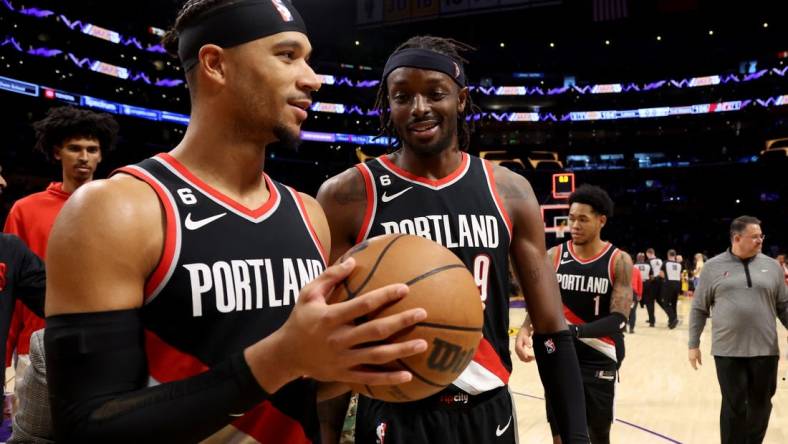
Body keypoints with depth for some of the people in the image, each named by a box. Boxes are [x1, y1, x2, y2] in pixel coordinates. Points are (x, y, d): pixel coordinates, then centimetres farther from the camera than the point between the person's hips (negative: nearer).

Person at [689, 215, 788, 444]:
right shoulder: (713, 267, -1)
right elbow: (699, 309, 3)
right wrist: (694, 344, 1)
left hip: (765, 350, 2)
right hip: (728, 350, -2)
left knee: (761, 405, 12)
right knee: (734, 406, 3)